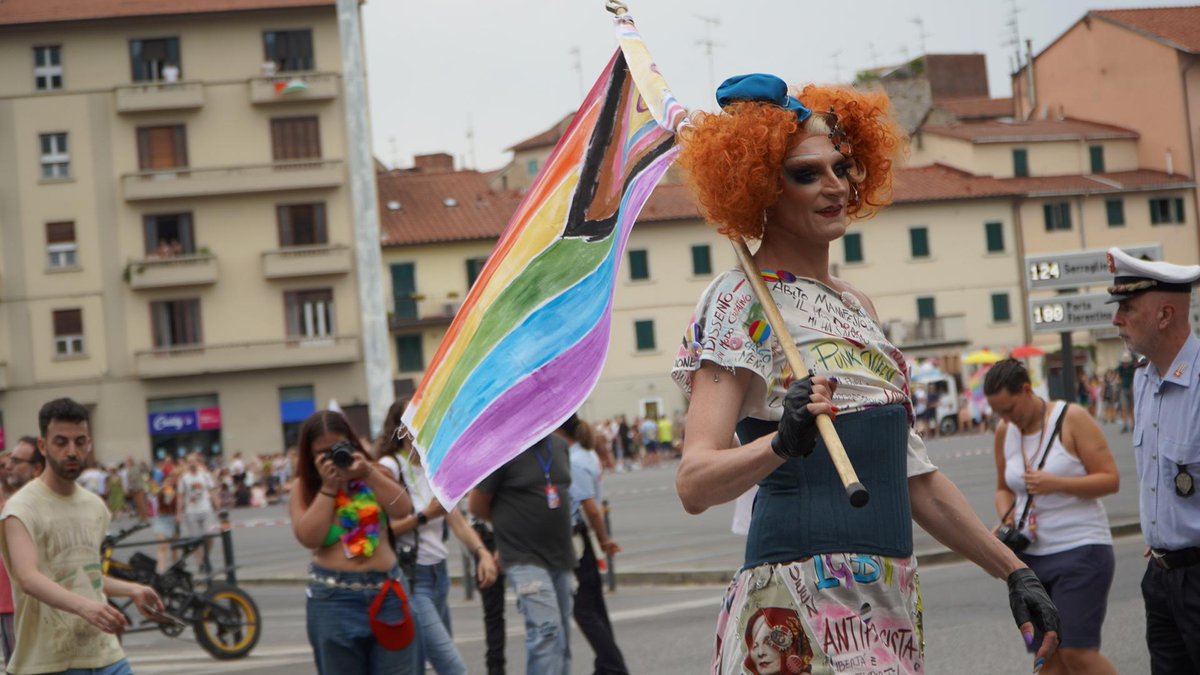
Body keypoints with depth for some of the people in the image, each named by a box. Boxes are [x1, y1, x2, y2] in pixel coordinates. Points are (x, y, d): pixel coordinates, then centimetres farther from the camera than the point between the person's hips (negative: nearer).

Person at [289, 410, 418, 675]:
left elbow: (403, 509, -6)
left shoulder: (373, 473, 9)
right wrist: (328, 487, -12)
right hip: (334, 598, -2)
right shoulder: (304, 488, 2)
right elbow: (309, 537, -13)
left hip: (386, 590, 2)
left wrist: (369, 474, -13)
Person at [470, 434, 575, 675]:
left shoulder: (559, 446, 8)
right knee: (546, 628, -20)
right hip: (525, 557, -7)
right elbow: (477, 506, -6)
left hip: (561, 555, 7)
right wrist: (510, 521, 5)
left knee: (561, 636, 11)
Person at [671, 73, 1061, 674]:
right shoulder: (743, 300, -7)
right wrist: (782, 443, -35)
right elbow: (694, 484, -18)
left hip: (891, 601, 8)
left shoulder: (855, 305, 16)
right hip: (807, 602, -7)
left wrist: (1013, 571, 22)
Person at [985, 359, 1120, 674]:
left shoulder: (1072, 418, -9)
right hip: (1030, 555, 6)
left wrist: (1056, 484, -24)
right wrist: (1006, 520, -2)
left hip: (1080, 550, -6)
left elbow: (1110, 479, -12)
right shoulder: (1004, 432, 7)